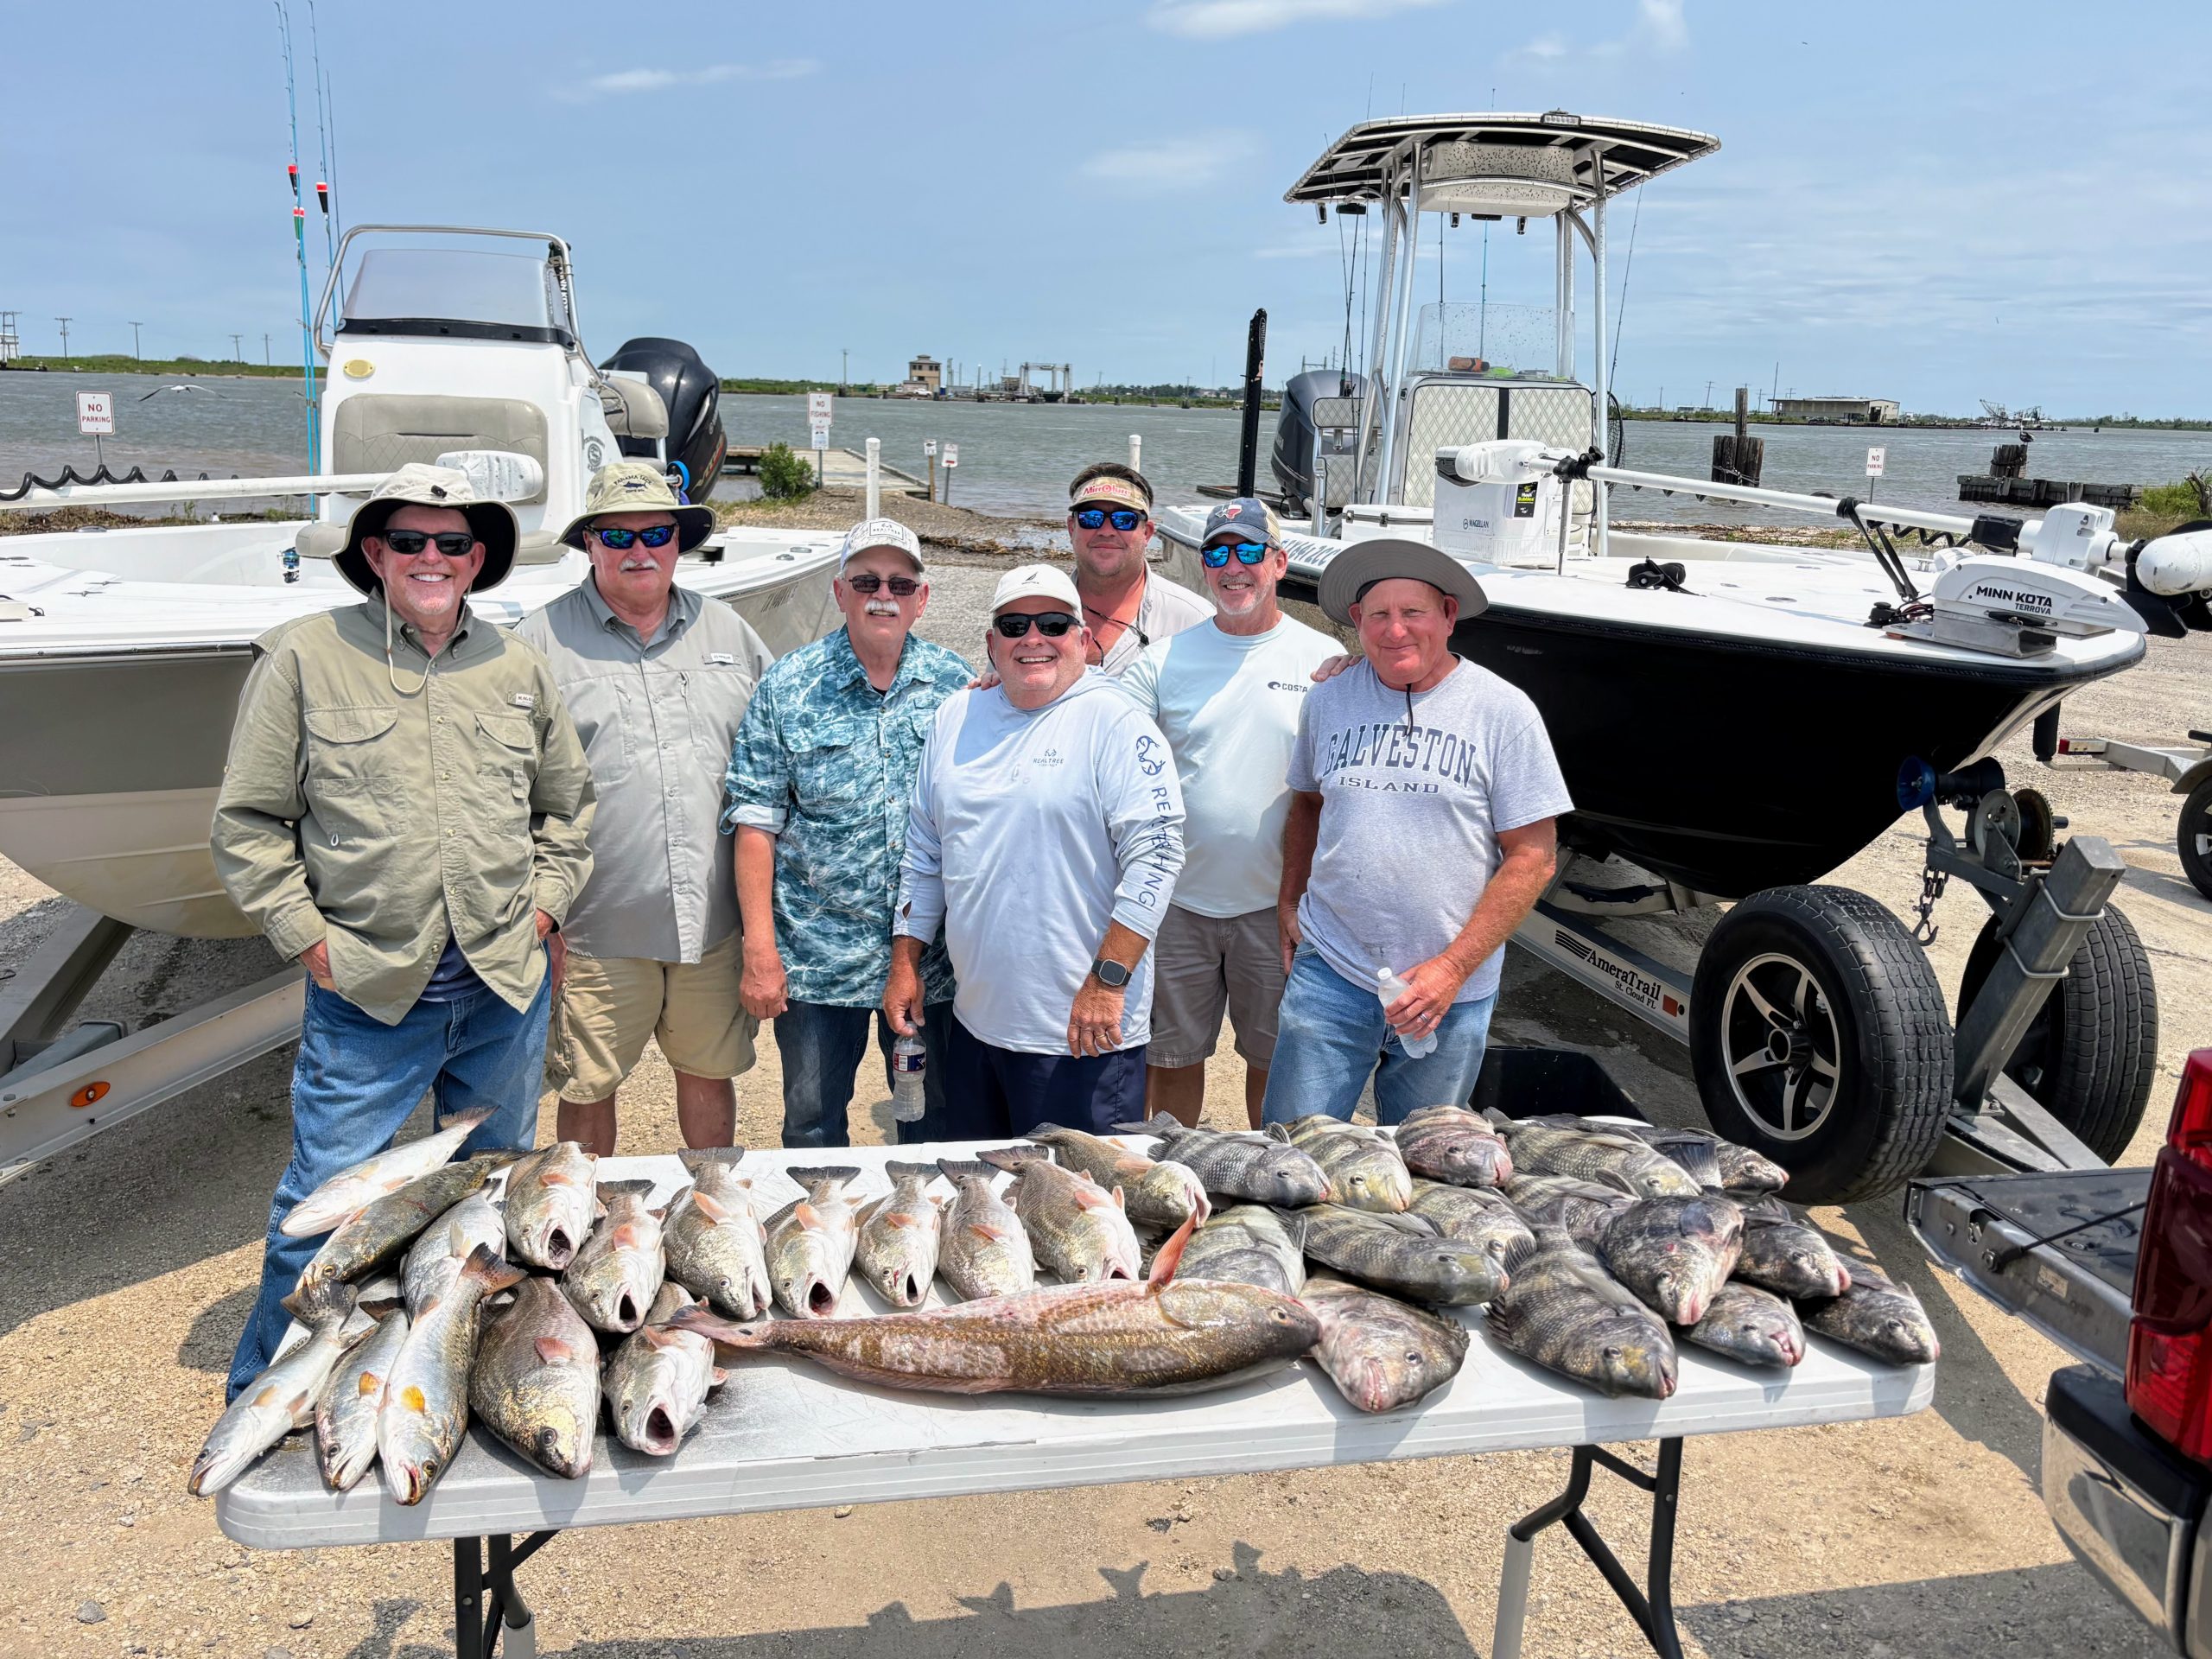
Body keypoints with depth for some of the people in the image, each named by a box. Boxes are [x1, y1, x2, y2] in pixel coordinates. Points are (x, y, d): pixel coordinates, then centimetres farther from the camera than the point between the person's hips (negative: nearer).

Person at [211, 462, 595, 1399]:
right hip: (366, 996, -3)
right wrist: (306, 937, -6)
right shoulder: (304, 659, -3)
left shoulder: (516, 668, 8)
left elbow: (568, 806, 18)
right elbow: (248, 825, -1)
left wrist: (544, 906, 6)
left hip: (505, 989, 4)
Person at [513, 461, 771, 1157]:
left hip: (713, 919, 3)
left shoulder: (728, 632, 10)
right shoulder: (541, 642, -1)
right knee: (587, 1087, 9)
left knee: (710, 1072, 15)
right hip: (598, 925, -2)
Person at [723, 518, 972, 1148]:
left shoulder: (956, 684, 2)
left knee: (934, 1123, 14)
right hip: (816, 957, -1)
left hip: (933, 958, 2)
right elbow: (756, 822, -4)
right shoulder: (788, 687, -3)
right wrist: (760, 950, -9)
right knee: (812, 1128, 11)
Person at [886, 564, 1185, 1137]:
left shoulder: (1115, 724, -9)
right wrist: (905, 964, 12)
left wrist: (1107, 981, -19)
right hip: (973, 1021, 6)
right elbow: (924, 851, 16)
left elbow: (1155, 856, -15)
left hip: (1079, 1033, -6)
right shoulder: (956, 718, 10)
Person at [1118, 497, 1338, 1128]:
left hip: (1277, 905, -1)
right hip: (1179, 903, 1)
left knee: (1276, 1060, 13)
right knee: (1172, 1058, 13)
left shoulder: (1325, 660, 0)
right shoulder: (1161, 660, 2)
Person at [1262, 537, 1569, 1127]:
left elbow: (1533, 856, -6)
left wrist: (1453, 968, -12)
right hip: (1330, 974, 2)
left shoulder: (1503, 711, -6)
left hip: (1454, 991, -2)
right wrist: (1288, 902, 7)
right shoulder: (1327, 701, 4)